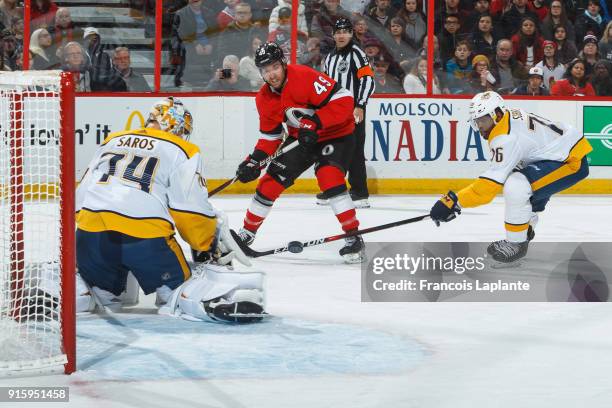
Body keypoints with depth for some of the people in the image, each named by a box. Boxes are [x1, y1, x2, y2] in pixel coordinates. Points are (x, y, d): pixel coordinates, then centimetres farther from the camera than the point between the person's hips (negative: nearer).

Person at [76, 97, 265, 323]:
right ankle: (219, 301, -25)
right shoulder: (183, 151, 10)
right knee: (178, 290, 3)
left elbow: (81, 195, 26)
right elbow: (192, 211, 3)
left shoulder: (111, 141, 26)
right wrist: (210, 249, 17)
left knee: (103, 290, 26)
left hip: (90, 230, 4)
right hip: (144, 234, -4)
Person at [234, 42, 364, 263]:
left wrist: (314, 123, -35)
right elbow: (270, 136, 6)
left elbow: (343, 100, -31)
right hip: (301, 138, 7)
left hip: (335, 134, -7)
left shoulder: (305, 77, -28)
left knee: (329, 177, -29)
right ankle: (247, 232, 22)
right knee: (271, 181, 3)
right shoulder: (265, 98, -4)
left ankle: (353, 238, -24)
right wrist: (254, 161, -9)